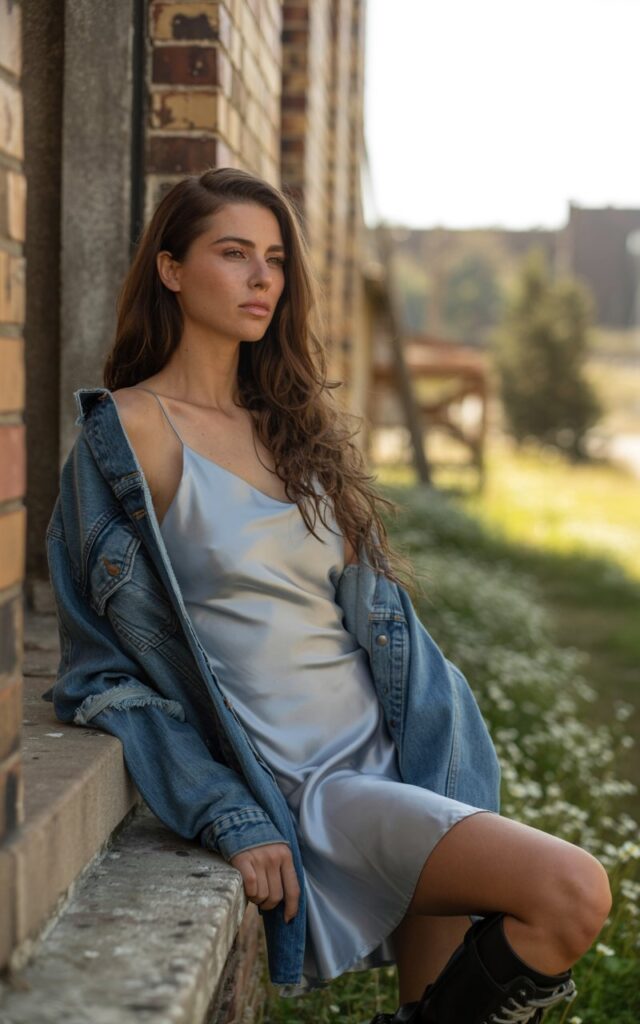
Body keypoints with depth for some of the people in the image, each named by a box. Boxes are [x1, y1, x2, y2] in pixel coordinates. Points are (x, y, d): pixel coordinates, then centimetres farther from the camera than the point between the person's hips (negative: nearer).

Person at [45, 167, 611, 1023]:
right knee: (573, 895, -18)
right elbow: (103, 670, -6)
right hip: (293, 790, -6)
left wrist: (437, 778, 6)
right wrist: (232, 820, -14)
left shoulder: (292, 423, 14)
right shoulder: (130, 431, -6)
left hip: (389, 759, 6)